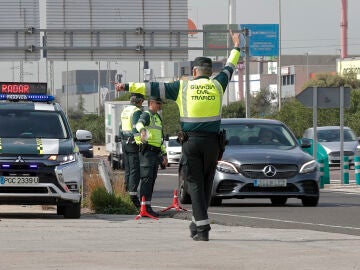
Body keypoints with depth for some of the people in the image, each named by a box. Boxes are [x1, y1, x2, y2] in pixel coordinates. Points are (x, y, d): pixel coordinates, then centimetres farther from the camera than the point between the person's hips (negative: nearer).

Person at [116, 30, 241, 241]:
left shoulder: (183, 87, 2)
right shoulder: (217, 86, 7)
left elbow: (153, 88, 5)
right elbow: (229, 68, 26)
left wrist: (129, 87, 13)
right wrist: (236, 48, 43)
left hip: (191, 141, -2)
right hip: (212, 142, 2)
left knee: (195, 184, -1)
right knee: (206, 184, 13)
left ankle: (202, 228, -9)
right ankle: (198, 223, 17)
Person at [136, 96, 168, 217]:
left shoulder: (158, 118, 22)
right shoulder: (146, 115, -7)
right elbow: (139, 123, -32)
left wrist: (164, 154, 26)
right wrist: (142, 130, -55)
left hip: (156, 152, 9)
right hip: (147, 151, -9)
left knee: (152, 180, 9)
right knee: (146, 179, -14)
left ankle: (148, 206, 13)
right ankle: (145, 207, -20)